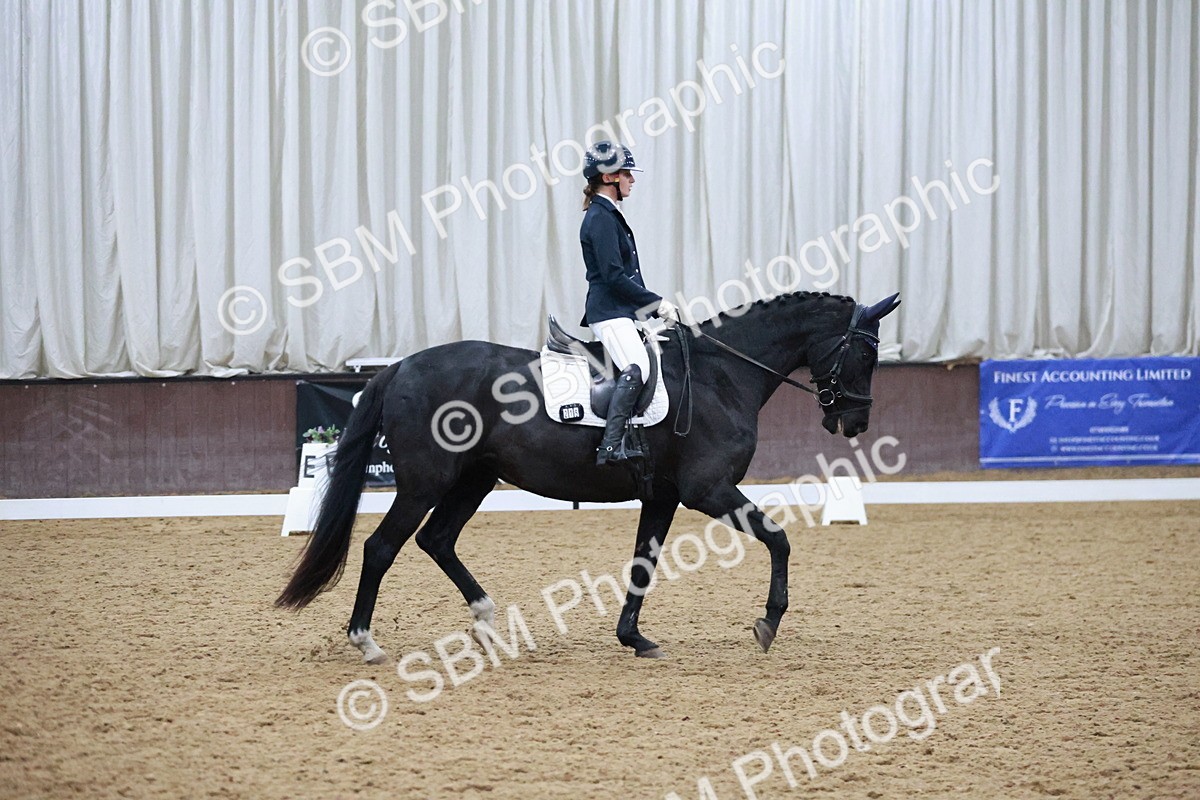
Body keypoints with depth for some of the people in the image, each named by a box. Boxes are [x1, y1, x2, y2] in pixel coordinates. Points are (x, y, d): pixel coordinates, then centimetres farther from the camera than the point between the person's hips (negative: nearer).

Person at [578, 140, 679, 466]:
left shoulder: (609, 215, 19)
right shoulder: (600, 218, -12)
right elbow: (614, 276, -19)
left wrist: (655, 305, 16)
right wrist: (657, 303, -14)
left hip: (622, 312, 11)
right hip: (608, 313, -11)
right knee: (637, 367, -28)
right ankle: (612, 445, -35)